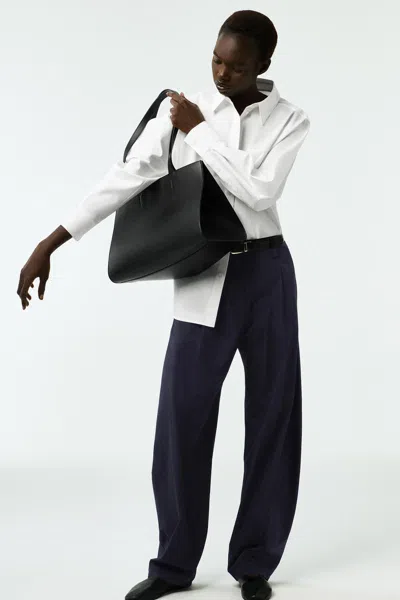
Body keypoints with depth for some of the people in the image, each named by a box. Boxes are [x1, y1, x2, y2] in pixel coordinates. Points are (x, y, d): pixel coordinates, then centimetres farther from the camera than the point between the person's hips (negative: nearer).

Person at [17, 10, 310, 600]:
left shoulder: (289, 120, 0)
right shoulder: (183, 112, 0)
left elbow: (259, 192, -15)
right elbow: (126, 178, -6)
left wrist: (201, 132, -12)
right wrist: (49, 244, -12)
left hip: (267, 273, 1)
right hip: (204, 279, 0)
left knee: (272, 414, 4)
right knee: (182, 417, -3)